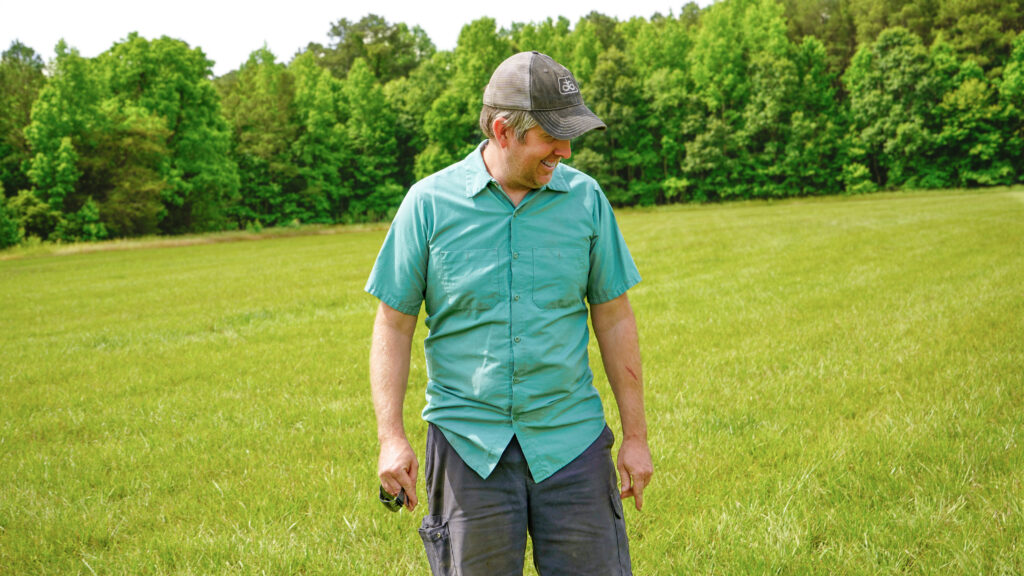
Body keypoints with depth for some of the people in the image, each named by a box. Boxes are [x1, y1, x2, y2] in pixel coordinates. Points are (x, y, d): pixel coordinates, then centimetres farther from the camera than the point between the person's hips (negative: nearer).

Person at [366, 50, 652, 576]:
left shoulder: (585, 198, 2)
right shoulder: (429, 203, -4)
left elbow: (614, 318, 7)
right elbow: (393, 324, 0)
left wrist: (636, 435, 7)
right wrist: (391, 437, -7)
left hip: (570, 438, 1)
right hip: (468, 440, -1)